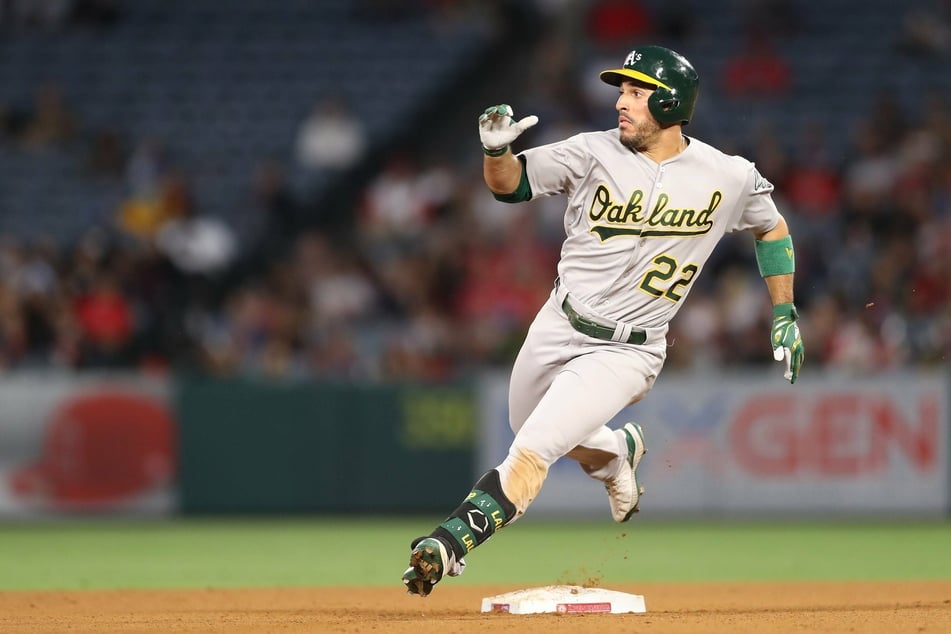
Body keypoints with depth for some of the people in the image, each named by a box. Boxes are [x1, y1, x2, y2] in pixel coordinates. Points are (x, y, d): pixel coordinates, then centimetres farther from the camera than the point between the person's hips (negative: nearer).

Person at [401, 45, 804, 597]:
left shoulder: (730, 178, -7)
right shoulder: (596, 153, -6)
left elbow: (772, 228, 11)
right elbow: (509, 184, -6)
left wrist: (785, 315, 10)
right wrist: (498, 150, -29)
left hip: (625, 353, -4)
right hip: (556, 329, 4)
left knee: (533, 449, -19)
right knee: (529, 431, 23)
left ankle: (451, 543, -21)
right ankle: (617, 452, 50)